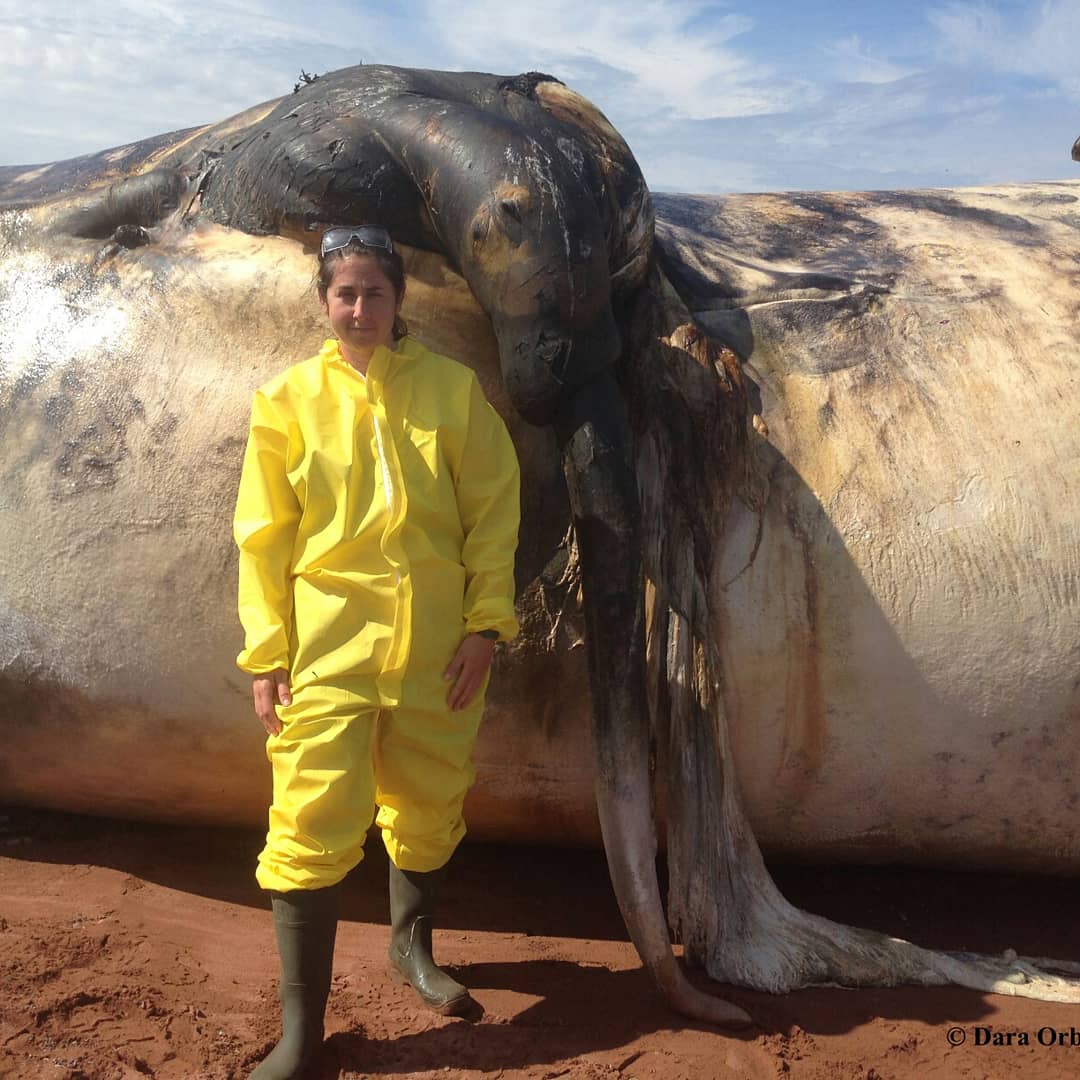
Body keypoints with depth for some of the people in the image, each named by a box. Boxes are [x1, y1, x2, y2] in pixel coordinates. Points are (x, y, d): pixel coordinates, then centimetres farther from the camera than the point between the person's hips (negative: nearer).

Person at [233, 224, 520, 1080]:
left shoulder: (452, 389, 0)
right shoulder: (288, 400, 0)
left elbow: (492, 513, 2)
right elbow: (265, 537, 0)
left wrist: (485, 624, -5)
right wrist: (267, 656, -4)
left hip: (435, 642, 2)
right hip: (328, 644, -1)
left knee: (428, 808, 16)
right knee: (314, 825, -3)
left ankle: (413, 947, 43)